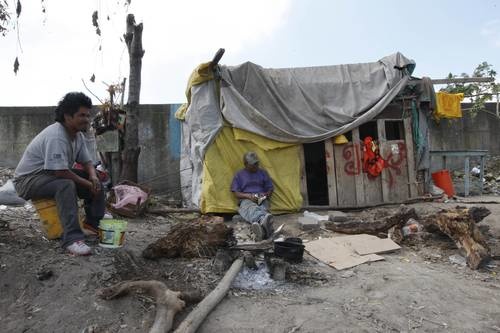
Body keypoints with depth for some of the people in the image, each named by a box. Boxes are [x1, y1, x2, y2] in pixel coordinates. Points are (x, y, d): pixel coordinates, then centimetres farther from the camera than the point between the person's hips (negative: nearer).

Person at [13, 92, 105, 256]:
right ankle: (72, 239, -39)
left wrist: (93, 177, -17)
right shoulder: (55, 136, -29)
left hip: (54, 175, 9)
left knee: (96, 180, -2)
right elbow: (61, 172, -33)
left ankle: (93, 225, 4)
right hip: (28, 180, -9)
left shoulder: (78, 135, 0)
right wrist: (87, 184, -22)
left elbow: (87, 162, 4)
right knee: (66, 185, -37)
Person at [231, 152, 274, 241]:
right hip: (246, 200, -2)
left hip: (261, 200, 3)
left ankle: (261, 228, -73)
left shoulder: (263, 173, 21)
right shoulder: (239, 175, 15)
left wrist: (266, 195, -3)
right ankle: (264, 221, -77)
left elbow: (270, 188, 22)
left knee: (262, 209, -38)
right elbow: (236, 193, 8)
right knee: (251, 208, -42)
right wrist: (249, 196, -11)